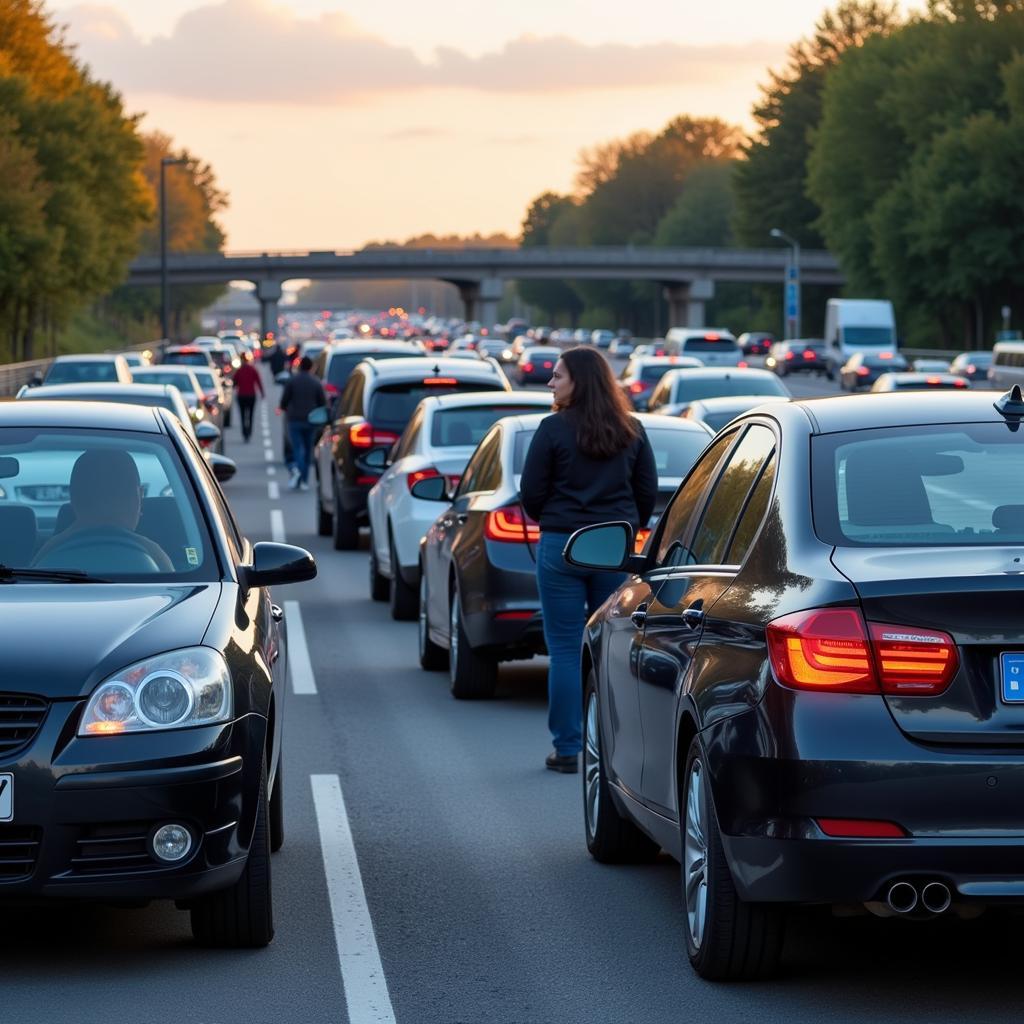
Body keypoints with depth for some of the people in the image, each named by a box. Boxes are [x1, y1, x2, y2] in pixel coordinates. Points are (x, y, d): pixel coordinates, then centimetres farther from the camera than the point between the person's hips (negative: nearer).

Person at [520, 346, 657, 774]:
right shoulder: (631, 431, 4)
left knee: (565, 650, 2)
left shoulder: (554, 429, -9)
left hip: (561, 546, -4)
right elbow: (648, 490, 9)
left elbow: (531, 491, -5)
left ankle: (567, 749, 2)